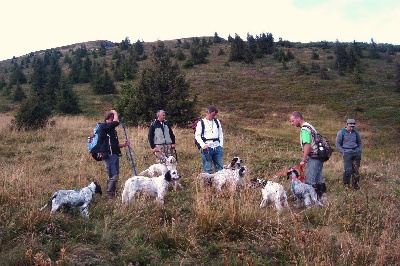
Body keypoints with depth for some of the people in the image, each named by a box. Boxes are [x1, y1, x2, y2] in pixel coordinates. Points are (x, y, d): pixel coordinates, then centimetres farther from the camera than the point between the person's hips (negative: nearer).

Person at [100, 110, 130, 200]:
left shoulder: (112, 130, 18)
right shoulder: (103, 126, -7)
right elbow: (116, 122, -21)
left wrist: (124, 144, 8)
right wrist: (115, 113, -4)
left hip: (115, 155, 9)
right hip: (108, 155, -9)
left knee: (116, 176, 11)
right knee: (113, 176, -11)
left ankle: (113, 194, 20)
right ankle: (109, 196, -2)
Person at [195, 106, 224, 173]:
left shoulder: (217, 121, 12)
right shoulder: (201, 123, -2)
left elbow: (220, 134, 17)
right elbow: (197, 135, -4)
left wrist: (221, 144, 8)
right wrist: (203, 145, -15)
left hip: (217, 147, 4)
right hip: (207, 148, -4)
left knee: (220, 167, 6)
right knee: (207, 169, -1)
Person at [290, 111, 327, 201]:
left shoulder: (304, 128, -14)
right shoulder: (309, 126, 18)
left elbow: (307, 145, -23)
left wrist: (303, 160, -18)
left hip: (314, 157, -11)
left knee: (310, 180, -8)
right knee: (318, 178, 17)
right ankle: (322, 197, 25)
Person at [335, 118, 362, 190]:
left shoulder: (355, 132, 13)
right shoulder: (341, 132, 1)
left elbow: (360, 142, 25)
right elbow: (338, 144, 3)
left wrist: (359, 151, 12)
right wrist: (343, 152, -6)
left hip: (356, 152, 4)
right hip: (347, 153, -4)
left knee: (356, 170, 2)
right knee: (348, 170, -11)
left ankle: (355, 184, 13)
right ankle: (346, 184, 7)